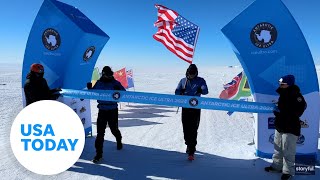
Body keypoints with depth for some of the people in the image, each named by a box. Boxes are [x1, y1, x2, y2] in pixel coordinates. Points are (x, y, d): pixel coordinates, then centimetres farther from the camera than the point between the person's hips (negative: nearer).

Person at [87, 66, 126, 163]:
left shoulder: (115, 83, -3)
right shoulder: (98, 83, 4)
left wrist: (118, 90, -27)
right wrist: (89, 88, -6)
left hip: (113, 110, -1)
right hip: (102, 110, 1)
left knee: (114, 129, 14)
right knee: (100, 132, -3)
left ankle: (119, 141, 48)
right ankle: (99, 153, 7)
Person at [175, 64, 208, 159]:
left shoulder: (200, 80, 6)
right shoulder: (183, 81, 14)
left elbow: (205, 91, -10)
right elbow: (177, 92, 9)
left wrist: (201, 90, -35)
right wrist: (181, 91, -16)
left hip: (196, 108, -3)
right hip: (185, 108, 3)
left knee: (193, 130, -9)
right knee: (186, 129, 8)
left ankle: (191, 151, -7)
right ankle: (189, 145, 31)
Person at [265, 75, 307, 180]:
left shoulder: (296, 95, -15)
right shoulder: (283, 94, 12)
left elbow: (300, 108, -25)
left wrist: (282, 111, -25)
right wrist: (276, 109, 4)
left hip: (290, 128, -9)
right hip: (280, 126, 9)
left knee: (288, 151, -2)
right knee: (278, 148, 18)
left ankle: (288, 171, 11)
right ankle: (276, 166, 31)